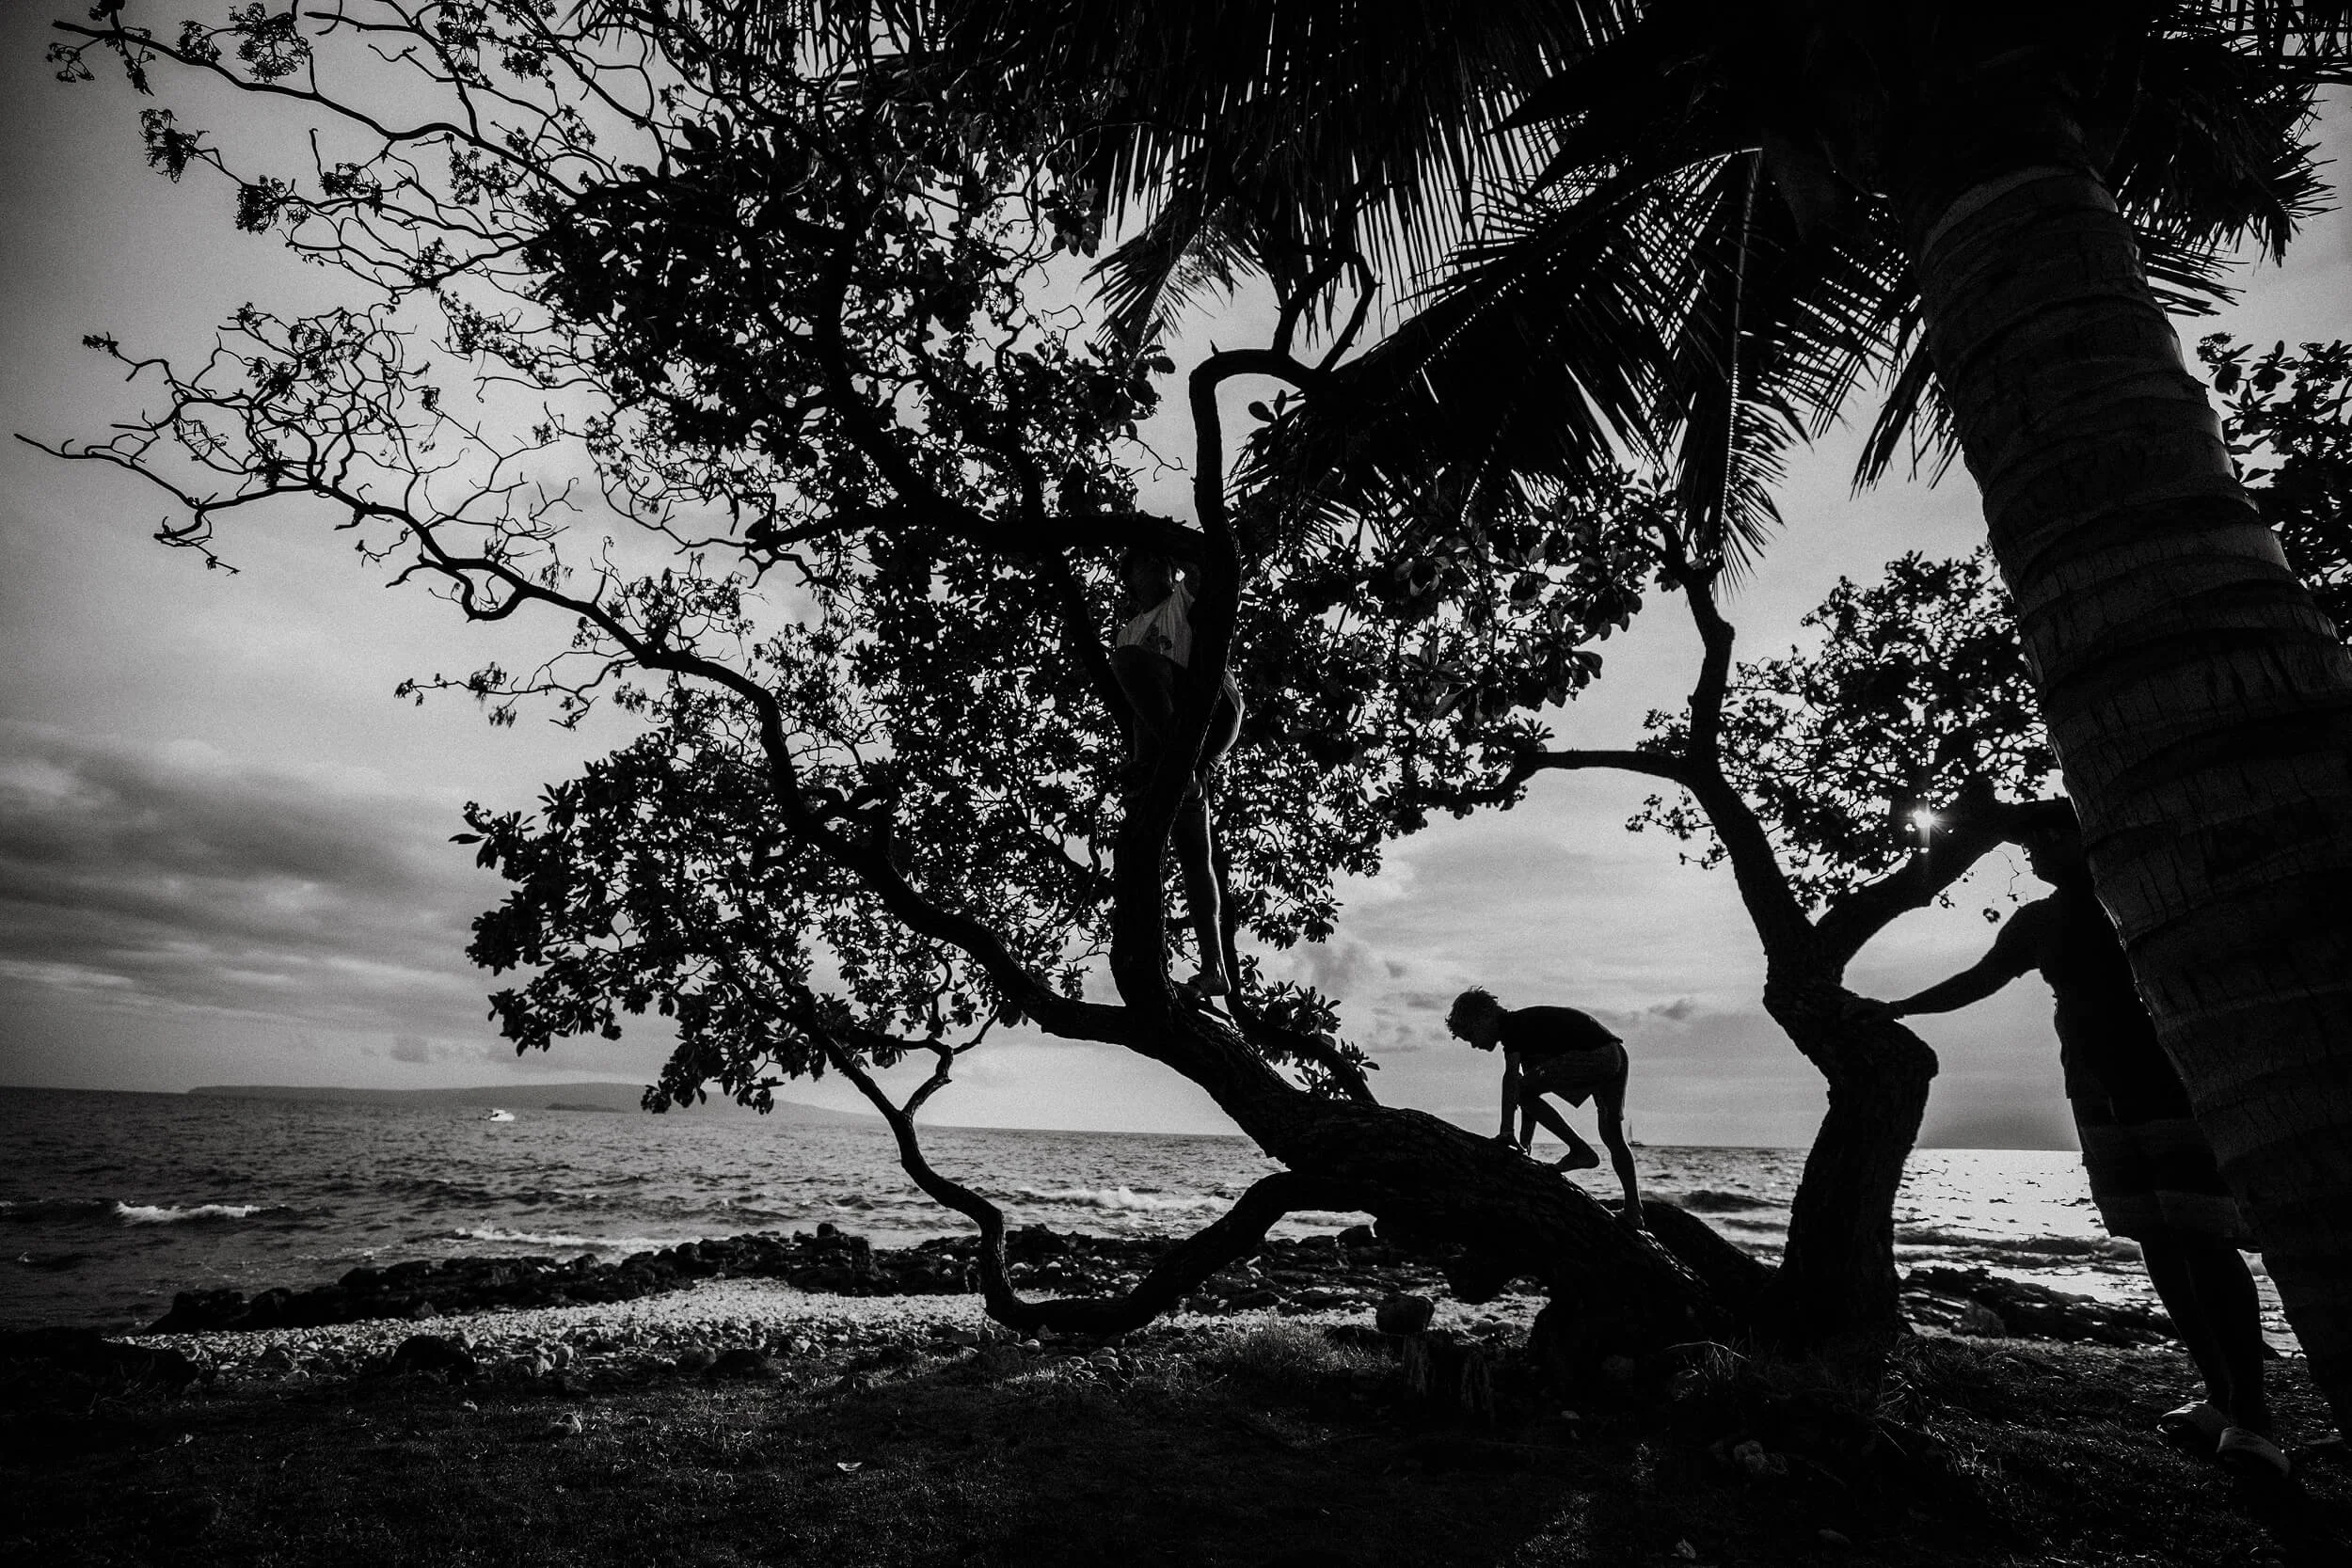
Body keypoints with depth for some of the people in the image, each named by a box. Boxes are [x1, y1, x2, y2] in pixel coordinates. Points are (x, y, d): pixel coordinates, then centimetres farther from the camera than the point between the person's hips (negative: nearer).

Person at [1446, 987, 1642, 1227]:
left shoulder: (1511, 1025, -2)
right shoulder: (1525, 1027, 24)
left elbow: (1512, 1077, -16)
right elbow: (1531, 1094, 27)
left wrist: (1506, 1131, -19)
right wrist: (1525, 1142, 27)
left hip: (1593, 1054, -10)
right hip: (1617, 1054, 10)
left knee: (1524, 1089, -5)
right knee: (1613, 1136, 16)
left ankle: (1581, 1151, -3)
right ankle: (1633, 1209, 18)